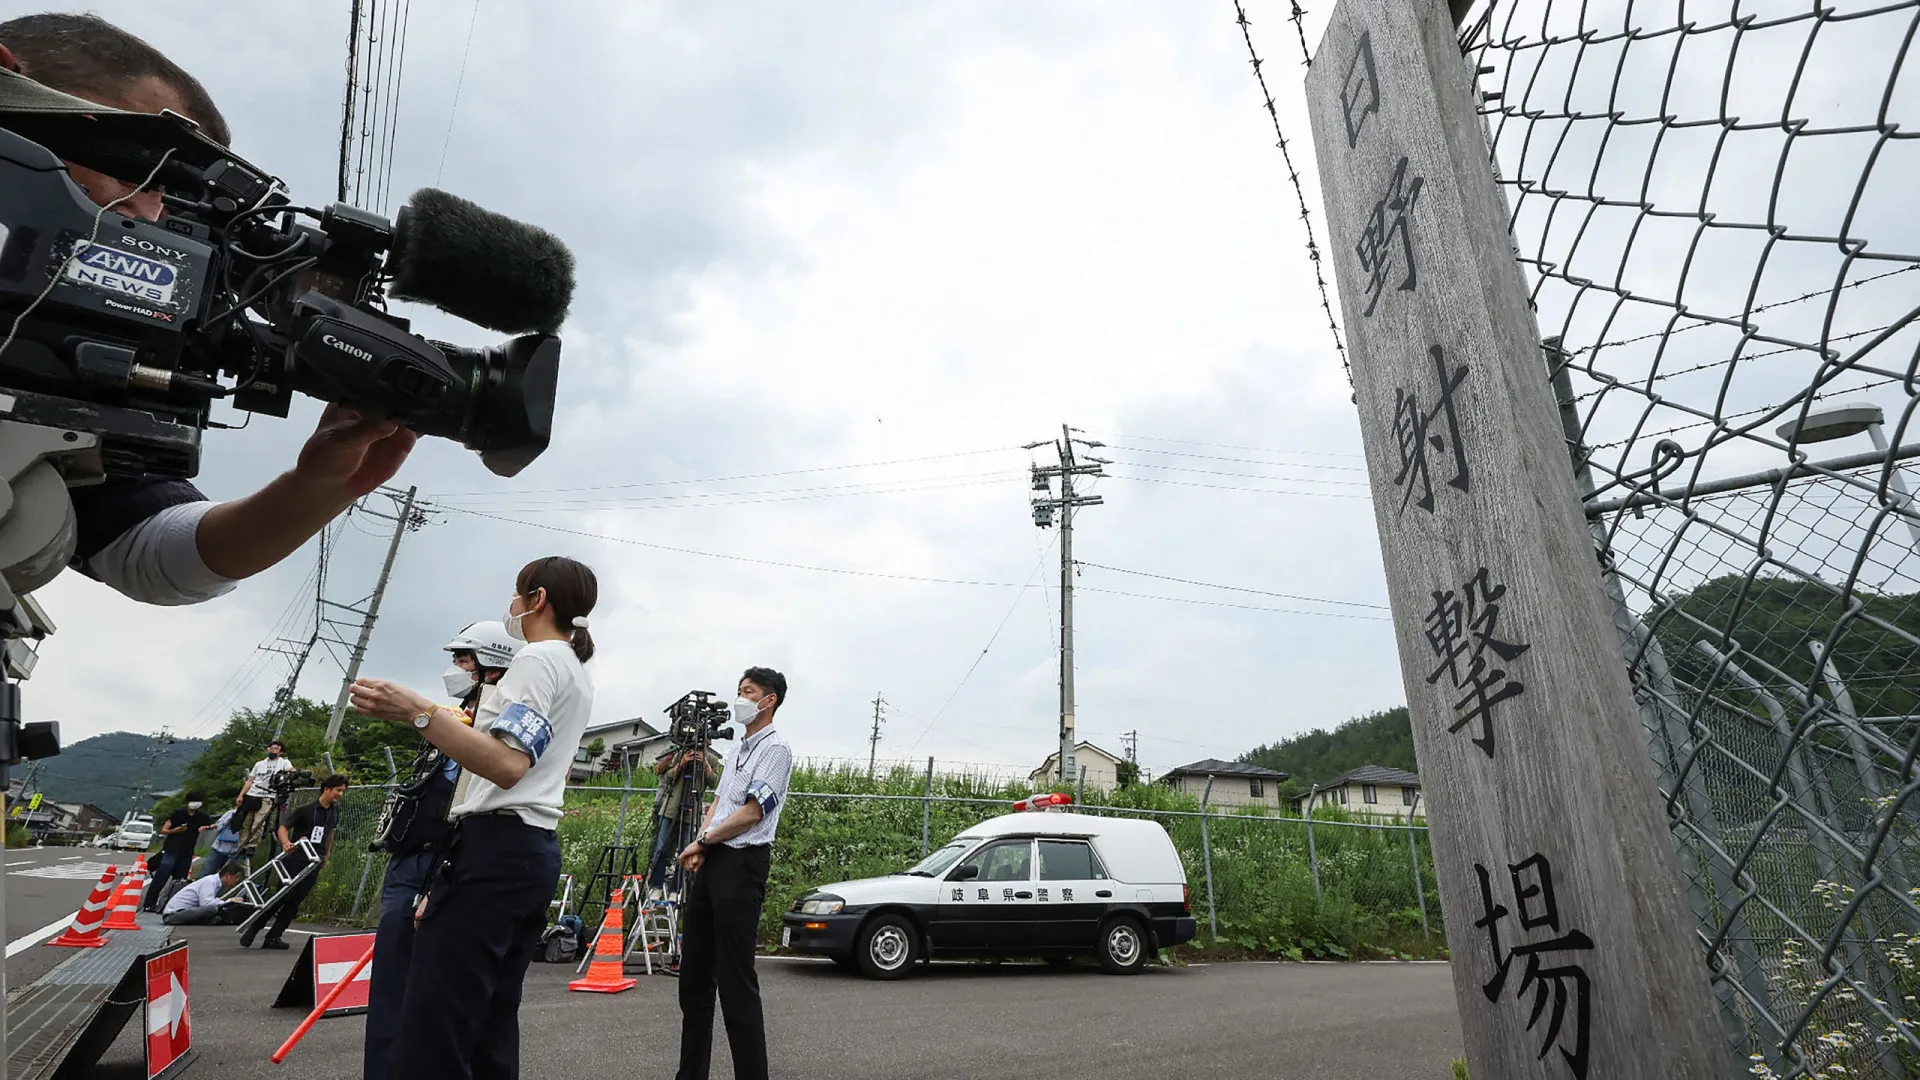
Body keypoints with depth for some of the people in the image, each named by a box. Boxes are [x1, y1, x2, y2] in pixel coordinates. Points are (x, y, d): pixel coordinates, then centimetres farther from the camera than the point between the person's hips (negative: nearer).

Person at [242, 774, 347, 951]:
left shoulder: (335, 810, 9)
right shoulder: (306, 810, -8)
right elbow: (283, 827, -7)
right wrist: (286, 843, -26)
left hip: (313, 865, 4)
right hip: (295, 859, -4)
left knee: (294, 902, 0)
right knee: (281, 897, -5)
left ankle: (273, 937, 6)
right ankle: (251, 931, 13)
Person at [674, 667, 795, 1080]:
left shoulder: (775, 748, -9)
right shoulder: (739, 748, 19)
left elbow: (752, 812, -14)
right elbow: (717, 804, 17)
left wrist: (702, 840, -7)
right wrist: (700, 847, 0)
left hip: (742, 863, -9)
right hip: (712, 861, 9)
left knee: (736, 980, -6)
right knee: (694, 971, 15)